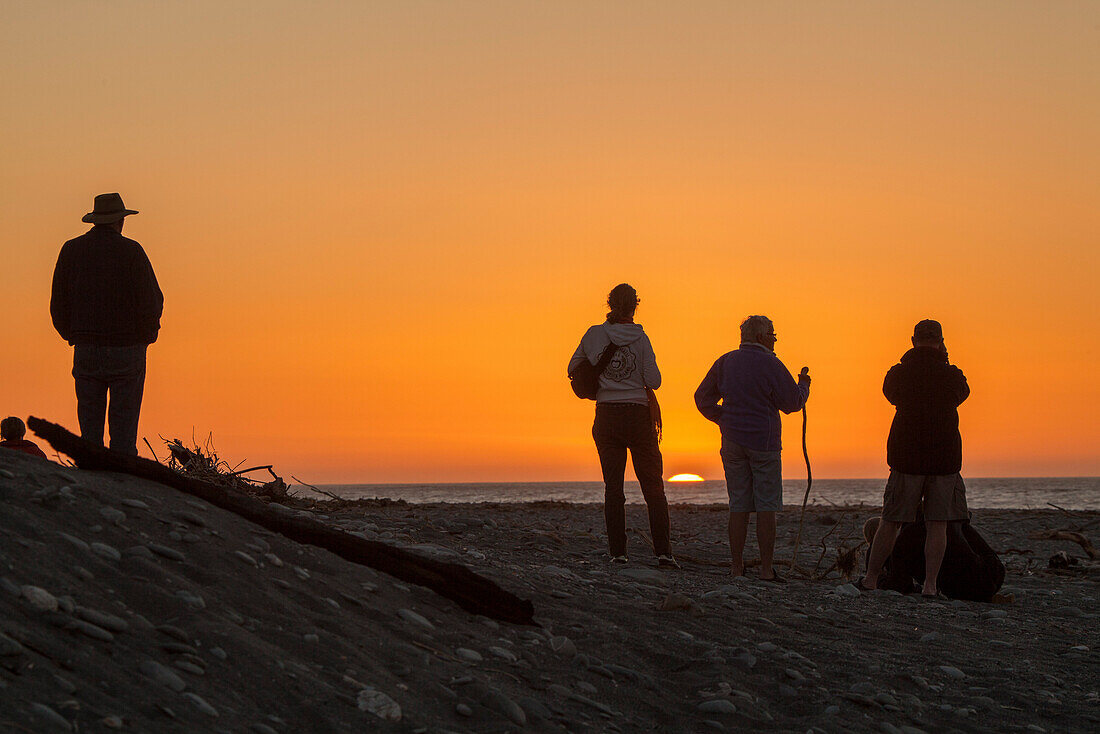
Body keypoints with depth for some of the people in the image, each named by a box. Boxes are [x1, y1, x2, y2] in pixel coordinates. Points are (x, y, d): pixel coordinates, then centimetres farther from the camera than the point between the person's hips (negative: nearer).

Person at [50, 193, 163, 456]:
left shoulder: (71, 250, 5)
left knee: (90, 427, 6)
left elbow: (58, 305, 7)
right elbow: (151, 300, -8)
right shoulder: (130, 251, -5)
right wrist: (146, 335, 8)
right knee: (123, 426, 0)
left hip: (86, 349, 3)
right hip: (127, 349, -3)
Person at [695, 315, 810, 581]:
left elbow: (703, 399, 14)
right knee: (766, 508, -1)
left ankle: (736, 567, 7)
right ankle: (766, 569, -2)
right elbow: (792, 403, -3)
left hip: (732, 441, 5)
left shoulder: (724, 362, 9)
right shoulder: (769, 364, -7)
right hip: (763, 441, -5)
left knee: (738, 506, 8)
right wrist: (803, 385, 15)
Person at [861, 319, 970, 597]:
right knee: (937, 524, 3)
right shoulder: (952, 375, -3)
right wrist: (943, 362, 16)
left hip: (906, 458, 1)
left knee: (891, 521, 8)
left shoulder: (897, 374, -1)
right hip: (945, 457, -1)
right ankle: (930, 584, -1)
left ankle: (871, 579, 12)